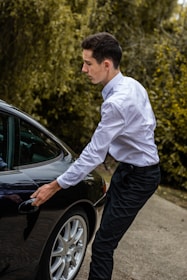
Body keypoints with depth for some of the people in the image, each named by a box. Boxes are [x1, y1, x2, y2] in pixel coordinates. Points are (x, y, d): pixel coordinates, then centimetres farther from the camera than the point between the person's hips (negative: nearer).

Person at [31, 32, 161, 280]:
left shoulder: (117, 102, -30)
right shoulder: (132, 84, -1)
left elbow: (94, 154, -27)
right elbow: (149, 122, 12)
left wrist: (55, 186, -21)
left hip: (138, 177, -10)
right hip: (130, 168, 10)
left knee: (103, 244, -7)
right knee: (107, 234, 17)